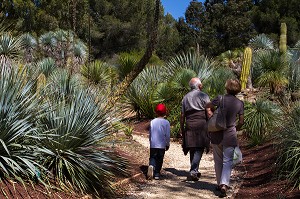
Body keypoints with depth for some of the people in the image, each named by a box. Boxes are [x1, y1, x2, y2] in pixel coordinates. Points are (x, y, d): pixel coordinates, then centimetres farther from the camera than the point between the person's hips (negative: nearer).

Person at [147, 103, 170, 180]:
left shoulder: (152, 122, 3)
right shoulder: (166, 122, -5)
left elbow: (150, 134, 9)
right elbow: (167, 135, -4)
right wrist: (167, 144, 8)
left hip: (153, 145, 1)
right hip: (162, 145, -1)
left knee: (153, 157, 9)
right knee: (159, 159, 9)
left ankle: (151, 165, -22)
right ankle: (157, 174, 11)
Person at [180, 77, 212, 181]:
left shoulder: (185, 97, 13)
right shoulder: (203, 96, 0)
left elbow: (182, 115, 12)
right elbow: (209, 113, -6)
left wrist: (182, 129, 18)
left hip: (189, 125, 5)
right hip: (201, 124, -4)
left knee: (192, 149, 13)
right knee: (199, 149, -4)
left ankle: (195, 171, 22)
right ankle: (193, 172, -13)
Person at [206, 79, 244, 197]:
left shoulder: (220, 99, -9)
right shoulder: (240, 103, -3)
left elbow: (207, 106, 1)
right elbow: (241, 122, 2)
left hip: (216, 134, 0)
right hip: (230, 135, 0)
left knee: (218, 161, 13)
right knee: (227, 161, 2)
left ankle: (219, 184, 24)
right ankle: (224, 184, -13)